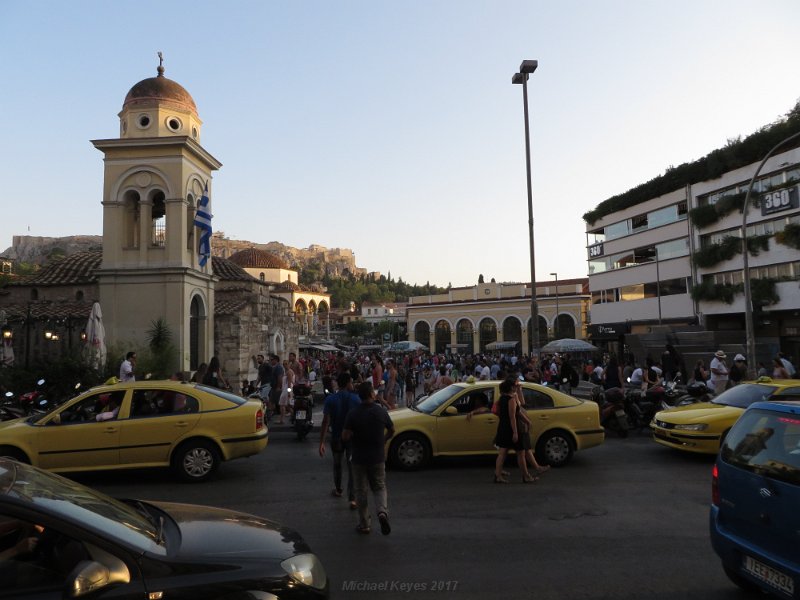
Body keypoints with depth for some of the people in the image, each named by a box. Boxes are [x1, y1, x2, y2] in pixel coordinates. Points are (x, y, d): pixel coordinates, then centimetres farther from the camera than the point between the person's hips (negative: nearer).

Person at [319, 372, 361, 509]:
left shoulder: (330, 399, -11)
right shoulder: (355, 398, -9)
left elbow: (325, 422, -14)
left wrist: (321, 442, -10)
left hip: (336, 438, 1)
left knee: (337, 464, 23)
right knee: (352, 467, 3)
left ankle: (338, 490, 40)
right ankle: (352, 499, -2)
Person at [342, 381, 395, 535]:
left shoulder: (353, 413, -13)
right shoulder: (381, 411, -7)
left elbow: (345, 437, -16)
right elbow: (392, 430, 7)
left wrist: (354, 439, 6)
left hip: (359, 458, -1)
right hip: (378, 457, 1)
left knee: (361, 491, 12)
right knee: (379, 487, 15)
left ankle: (364, 525, 18)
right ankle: (382, 511, -10)